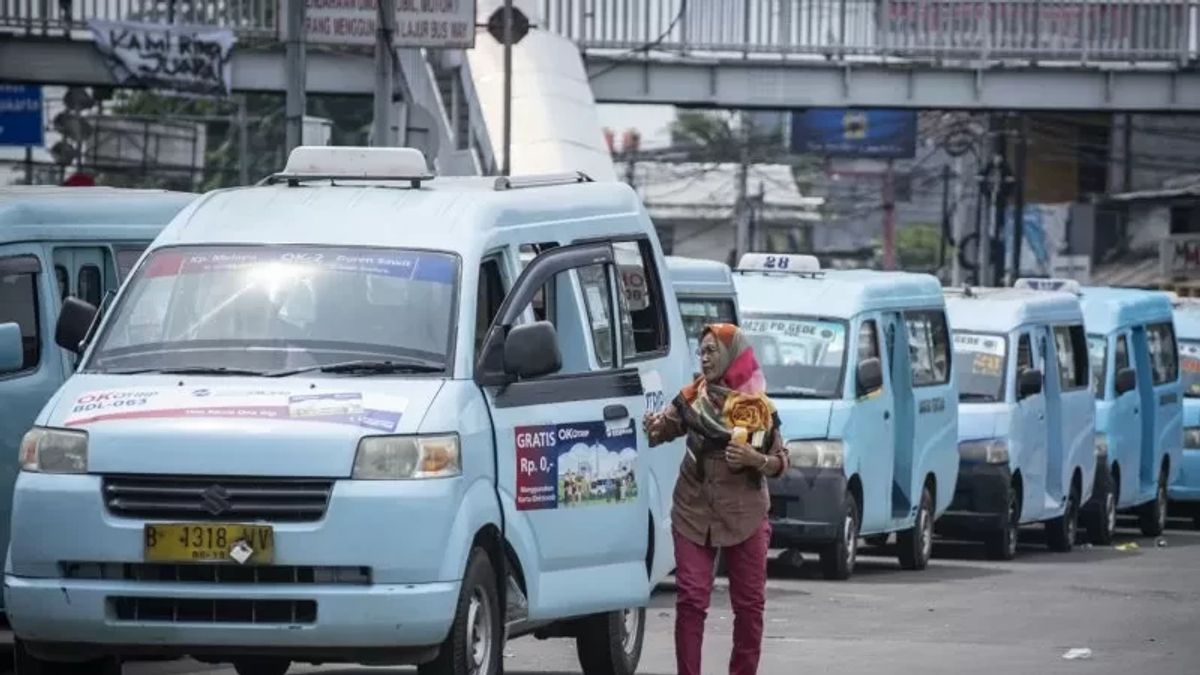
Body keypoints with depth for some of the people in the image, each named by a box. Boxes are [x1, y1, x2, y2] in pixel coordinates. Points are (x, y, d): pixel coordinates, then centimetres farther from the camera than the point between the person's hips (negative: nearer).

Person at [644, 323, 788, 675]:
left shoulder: (758, 407, -2)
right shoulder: (691, 398, 2)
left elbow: (781, 461, 2)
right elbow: (663, 429, -1)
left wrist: (756, 460, -18)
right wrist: (652, 428, -23)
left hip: (744, 516, 0)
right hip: (694, 513, 0)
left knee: (749, 603, 4)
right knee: (691, 599, -5)